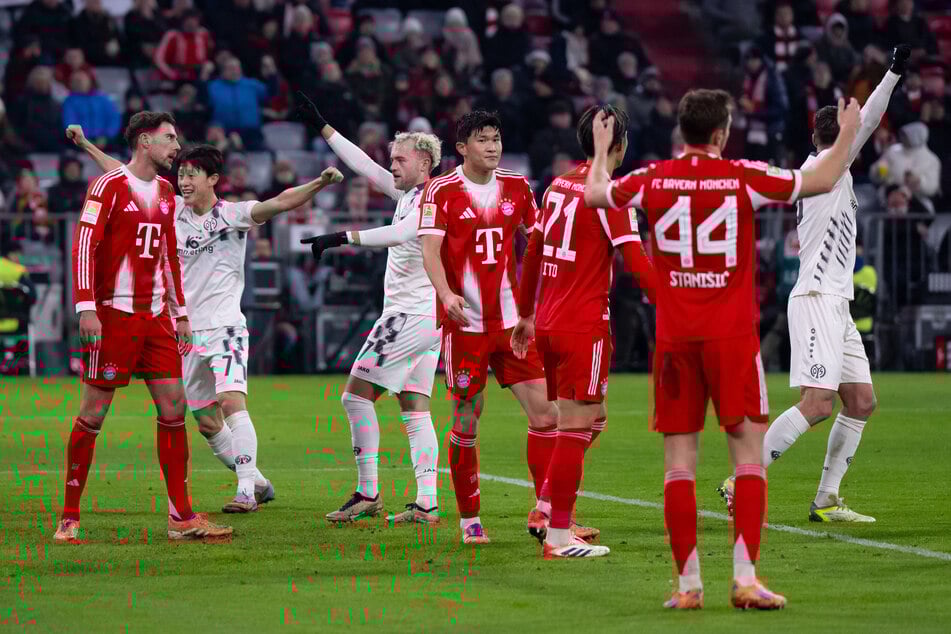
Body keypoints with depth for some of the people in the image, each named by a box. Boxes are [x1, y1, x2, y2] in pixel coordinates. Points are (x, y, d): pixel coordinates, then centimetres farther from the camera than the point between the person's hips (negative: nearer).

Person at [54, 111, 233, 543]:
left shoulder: (165, 193, 15)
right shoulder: (109, 186, -7)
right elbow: (84, 245, -13)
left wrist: (180, 312, 20)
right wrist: (86, 308, -20)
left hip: (155, 315, 7)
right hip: (113, 314, -7)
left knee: (174, 406, 1)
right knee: (93, 412, -4)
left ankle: (180, 517, 4)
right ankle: (69, 518, 4)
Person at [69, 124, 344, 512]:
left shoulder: (233, 215, -6)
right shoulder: (173, 209, 7)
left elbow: (281, 202, -19)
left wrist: (320, 183, -34)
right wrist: (87, 146, 17)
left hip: (225, 327, -6)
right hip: (188, 332, 6)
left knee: (232, 402, -24)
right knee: (207, 423, 8)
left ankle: (246, 491, -26)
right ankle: (258, 484, 22)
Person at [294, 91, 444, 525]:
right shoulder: (409, 194, 14)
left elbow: (399, 233, -32)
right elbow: (365, 167, 22)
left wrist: (344, 238, -34)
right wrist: (322, 127, 25)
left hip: (412, 317, -10)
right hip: (424, 318, 10)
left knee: (356, 395, -8)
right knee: (414, 409, 6)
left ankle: (368, 494, -6)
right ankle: (426, 503, 1)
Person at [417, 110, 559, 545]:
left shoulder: (516, 187, 9)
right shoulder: (442, 191, -4)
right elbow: (430, 248, -13)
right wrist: (446, 293, -30)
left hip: (513, 320, 4)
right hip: (465, 324, -4)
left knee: (545, 412, -3)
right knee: (466, 423, 0)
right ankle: (469, 520, 11)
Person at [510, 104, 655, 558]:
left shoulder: (559, 185, 12)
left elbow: (532, 254, 20)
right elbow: (637, 263, -17)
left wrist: (525, 315, 28)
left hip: (548, 323, 8)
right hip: (583, 327, -8)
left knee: (583, 422, 20)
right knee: (576, 428, -6)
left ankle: (546, 510, 19)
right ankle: (558, 537, -6)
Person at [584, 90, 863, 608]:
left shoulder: (654, 179, 2)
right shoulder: (743, 177, -4)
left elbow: (594, 193, 19)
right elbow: (822, 181, 7)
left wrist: (601, 148, 38)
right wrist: (846, 135, 24)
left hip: (674, 340, 2)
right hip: (732, 335, -2)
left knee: (679, 462, 5)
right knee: (749, 457, 1)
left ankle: (687, 584, 3)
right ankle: (745, 578, -8)